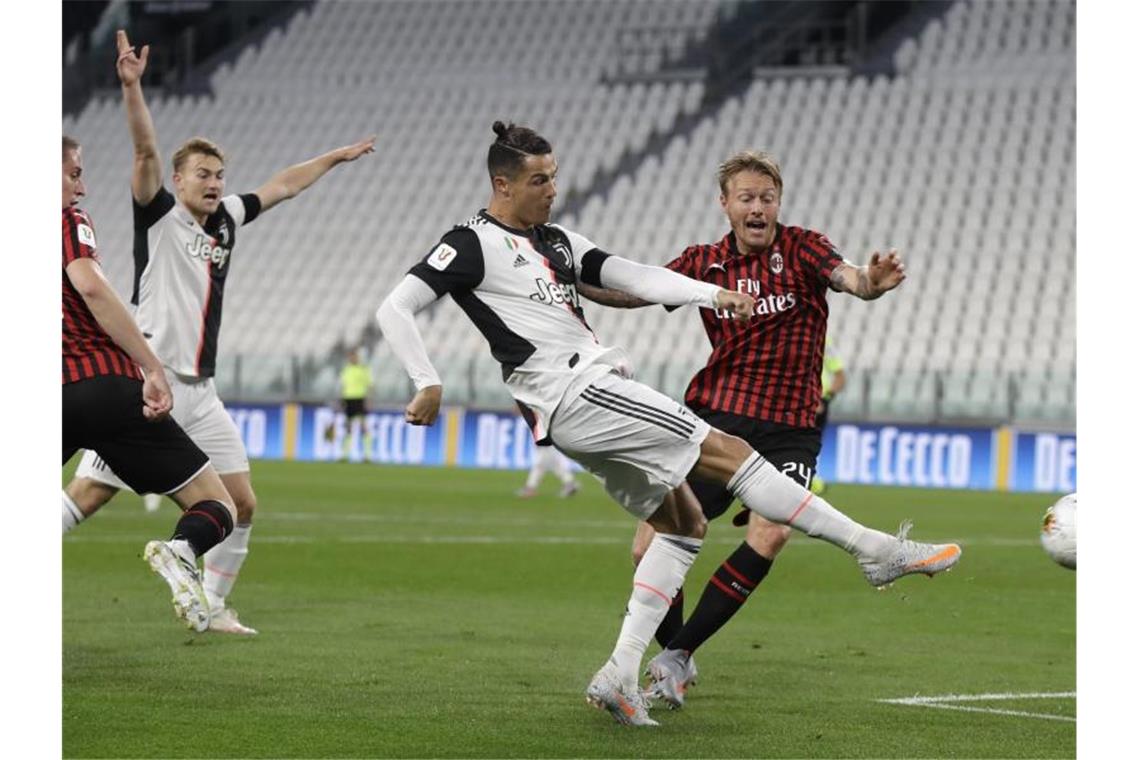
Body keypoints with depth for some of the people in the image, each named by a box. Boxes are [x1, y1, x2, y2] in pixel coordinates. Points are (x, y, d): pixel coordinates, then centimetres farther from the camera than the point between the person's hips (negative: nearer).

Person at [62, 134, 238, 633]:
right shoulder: (67, 221, 1)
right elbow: (91, 288, -16)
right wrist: (153, 369, -19)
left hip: (56, 394, 4)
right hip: (106, 382, -4)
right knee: (217, 507, 4)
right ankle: (182, 550, -30)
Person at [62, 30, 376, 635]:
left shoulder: (226, 218, 13)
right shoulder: (159, 214, -3)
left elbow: (281, 187, 27)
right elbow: (146, 151, -19)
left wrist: (334, 158, 37)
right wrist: (131, 86, -33)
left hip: (200, 392, 7)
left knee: (241, 504, 5)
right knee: (86, 496, -10)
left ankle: (212, 607, 17)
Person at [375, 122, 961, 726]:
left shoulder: (558, 241, 20)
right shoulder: (473, 245, -3)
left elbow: (632, 278, 10)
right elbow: (395, 309, -8)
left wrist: (714, 294, -4)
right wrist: (429, 385, -19)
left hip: (590, 394, 10)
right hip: (572, 389, -10)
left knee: (681, 521, 9)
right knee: (726, 452, -11)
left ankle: (619, 677, 5)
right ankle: (873, 549, -10)